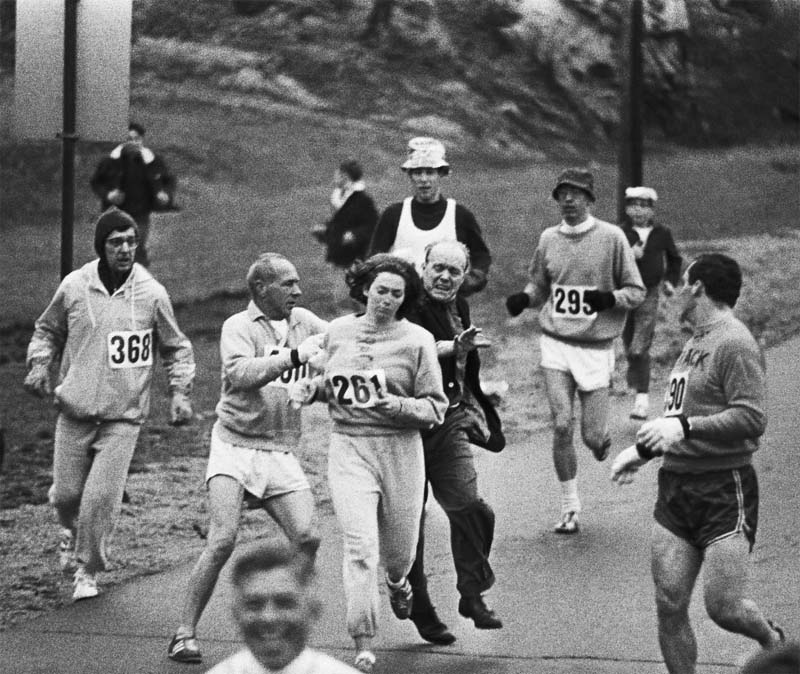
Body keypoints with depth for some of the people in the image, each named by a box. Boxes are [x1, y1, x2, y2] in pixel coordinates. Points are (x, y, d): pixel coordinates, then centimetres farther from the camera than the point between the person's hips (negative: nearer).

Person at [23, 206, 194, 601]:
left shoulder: (151, 293, -5)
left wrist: (180, 393, -2)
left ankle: (88, 569, 9)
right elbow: (47, 331, 15)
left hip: (123, 416, -2)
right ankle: (71, 531, 42)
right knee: (66, 492, 6)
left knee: (102, 497, -11)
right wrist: (39, 366, -1)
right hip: (75, 409, 2)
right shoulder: (74, 286, -2)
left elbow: (176, 348, 9)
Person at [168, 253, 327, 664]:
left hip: (280, 453, 5)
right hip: (234, 446, -5)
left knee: (307, 538, -9)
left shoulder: (304, 322, 11)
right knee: (223, 540, -16)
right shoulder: (238, 327, -6)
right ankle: (184, 634, -9)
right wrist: (294, 355, -28)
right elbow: (239, 374, -24)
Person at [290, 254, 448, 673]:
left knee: (399, 548, 13)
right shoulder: (338, 332, 6)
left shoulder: (416, 341, -5)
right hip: (349, 449, 1)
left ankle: (397, 582, 53)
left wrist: (399, 406, -22)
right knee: (360, 548, -13)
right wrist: (309, 387, 3)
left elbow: (436, 407, -5)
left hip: (400, 450, -1)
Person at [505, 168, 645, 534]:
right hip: (556, 343, 2)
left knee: (592, 436, -3)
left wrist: (609, 298, -20)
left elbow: (636, 292, -1)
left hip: (596, 348, -2)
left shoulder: (611, 237, -5)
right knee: (561, 427, -9)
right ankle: (570, 509, 4)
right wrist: (523, 298, -2)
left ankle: (602, 439, 36)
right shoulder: (549, 238, 6)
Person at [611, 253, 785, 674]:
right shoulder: (695, 343, 18)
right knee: (669, 605, 0)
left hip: (724, 489, -8)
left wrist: (684, 427, -26)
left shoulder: (735, 344, -11)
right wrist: (642, 450, 24)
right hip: (675, 487, 8)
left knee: (723, 606, -8)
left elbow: (751, 419, -21)